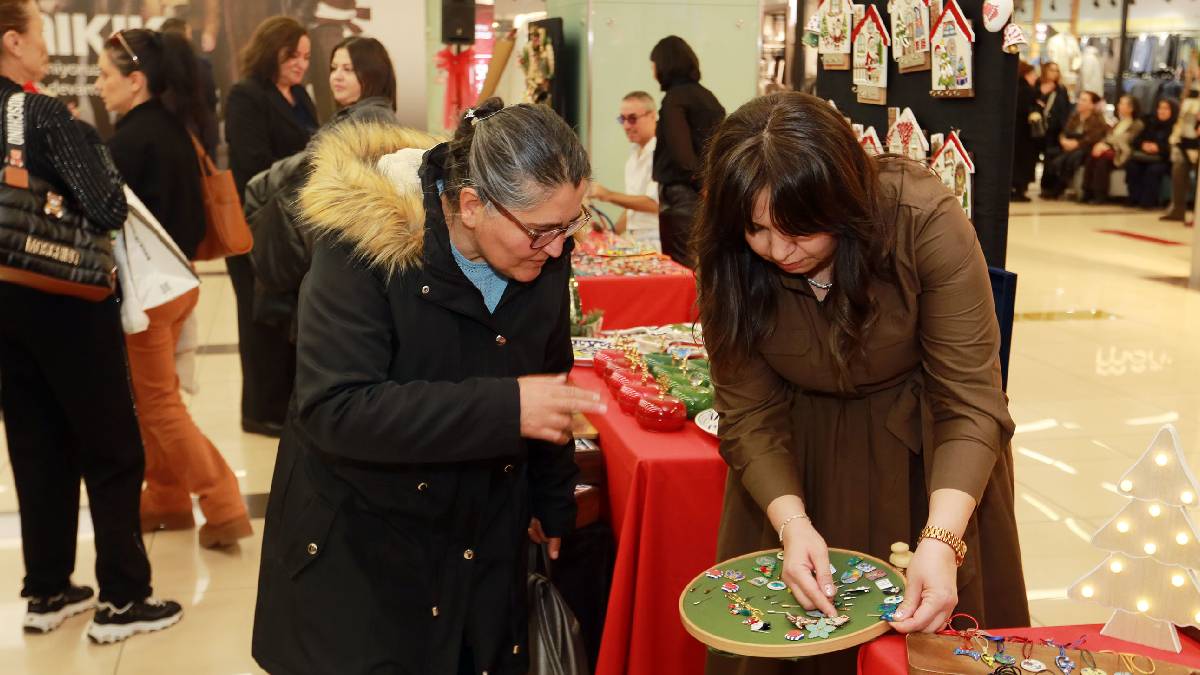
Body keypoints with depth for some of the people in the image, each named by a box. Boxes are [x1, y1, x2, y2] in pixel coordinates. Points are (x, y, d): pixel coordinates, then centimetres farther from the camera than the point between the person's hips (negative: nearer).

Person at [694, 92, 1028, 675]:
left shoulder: (924, 218, -29)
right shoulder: (729, 262, -21)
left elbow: (970, 402, -27)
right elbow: (749, 414, -15)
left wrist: (941, 540, -38)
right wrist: (792, 522, -30)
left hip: (923, 447, -1)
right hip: (802, 455, 2)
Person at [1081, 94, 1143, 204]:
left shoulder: (1137, 124, 4)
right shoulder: (1118, 123, 27)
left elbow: (1126, 141, -10)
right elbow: (1109, 136, 15)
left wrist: (1107, 146, -20)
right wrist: (1101, 144, -8)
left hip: (1121, 153, -6)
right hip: (1109, 148, 6)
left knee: (1102, 156, -36)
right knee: (1092, 156, -27)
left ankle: (1100, 195, -36)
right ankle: (1088, 192, -31)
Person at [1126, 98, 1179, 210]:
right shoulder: (1151, 123, 15)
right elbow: (1137, 140, 14)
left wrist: (1159, 148, -23)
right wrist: (1143, 145, -9)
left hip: (1165, 159, -5)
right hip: (1147, 157, 5)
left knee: (1154, 169, -35)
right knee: (1131, 165, -22)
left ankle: (1148, 201, -26)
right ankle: (1135, 199, -20)